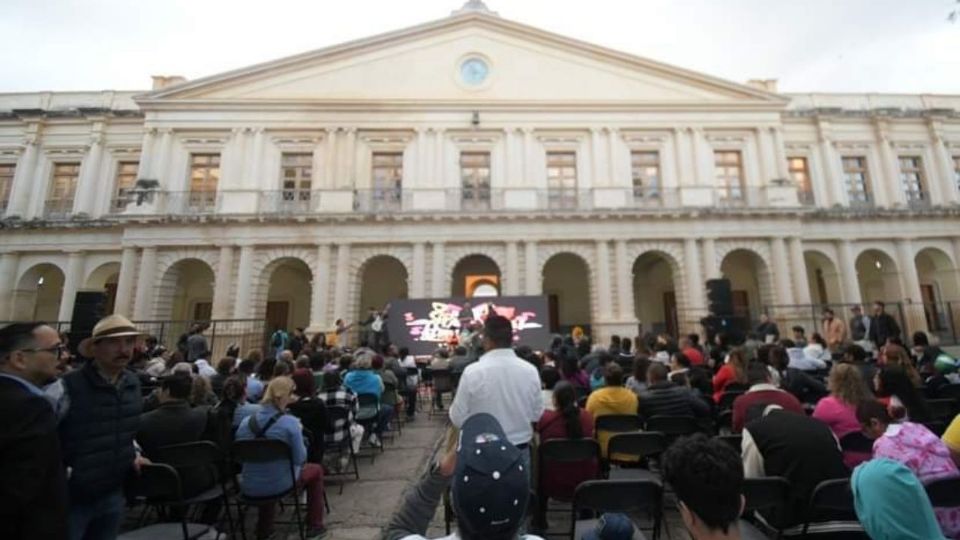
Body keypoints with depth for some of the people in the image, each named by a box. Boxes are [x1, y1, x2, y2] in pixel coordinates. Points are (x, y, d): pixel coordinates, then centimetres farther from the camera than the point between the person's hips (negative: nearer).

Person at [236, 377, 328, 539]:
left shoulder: (245, 422, -7)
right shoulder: (290, 422, -23)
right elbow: (300, 459, -15)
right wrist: (298, 434, 0)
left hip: (250, 487, 5)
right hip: (280, 485, -5)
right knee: (316, 470, 23)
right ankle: (314, 527, 27)